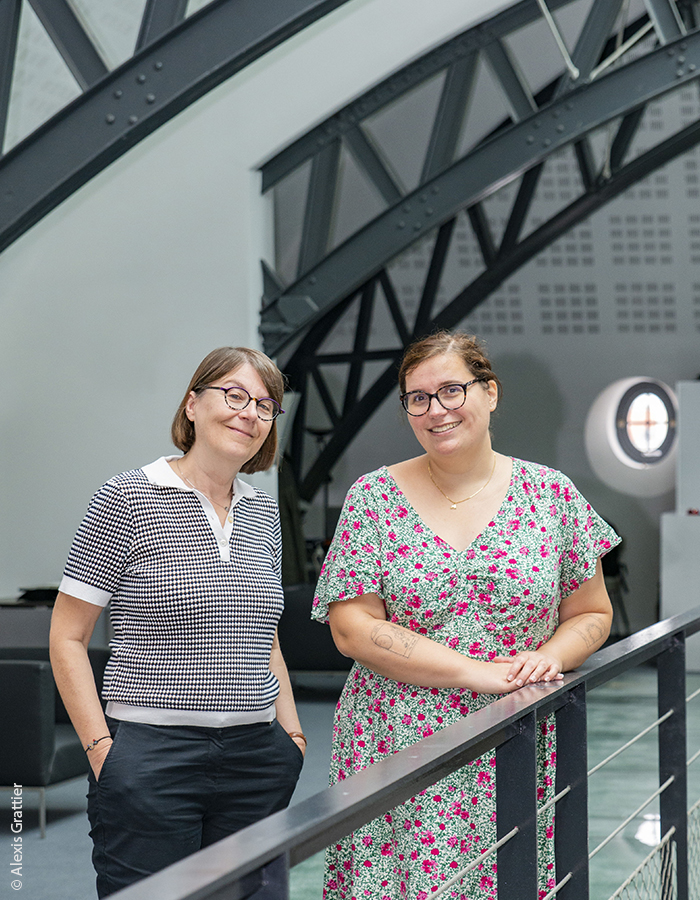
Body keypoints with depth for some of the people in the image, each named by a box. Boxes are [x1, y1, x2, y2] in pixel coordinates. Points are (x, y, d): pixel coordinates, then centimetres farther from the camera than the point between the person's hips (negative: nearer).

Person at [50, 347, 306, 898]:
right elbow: (67, 638, -4)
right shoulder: (126, 500, -5)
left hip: (257, 758, 5)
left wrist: (293, 733, 12)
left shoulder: (263, 513, 13)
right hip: (151, 757, -5)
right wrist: (101, 747, -11)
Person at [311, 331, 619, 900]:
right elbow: (352, 629, -6)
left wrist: (549, 657, -10)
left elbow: (591, 613, 13)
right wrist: (478, 672, -13)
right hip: (397, 753, -1)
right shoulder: (373, 498, 1)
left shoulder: (550, 494, 5)